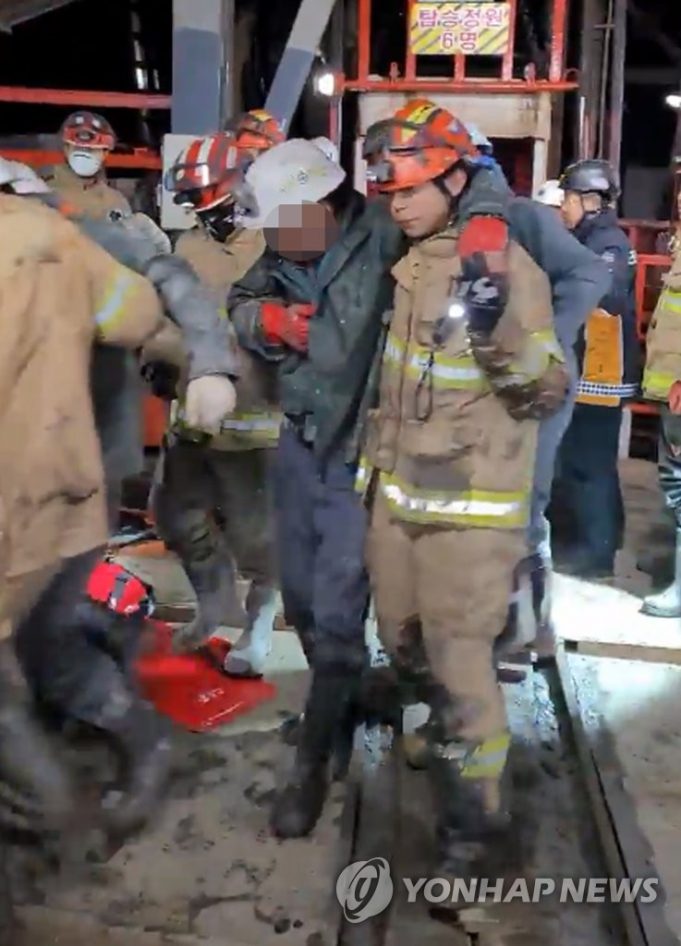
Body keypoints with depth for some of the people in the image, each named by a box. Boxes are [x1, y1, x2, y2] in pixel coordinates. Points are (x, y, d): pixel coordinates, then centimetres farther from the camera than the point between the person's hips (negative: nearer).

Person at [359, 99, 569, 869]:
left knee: (457, 650, -1)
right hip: (397, 485, 8)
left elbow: (548, 392, -17)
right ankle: (437, 732, 46)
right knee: (401, 633, 21)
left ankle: (474, 802, 19)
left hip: (467, 500, -8)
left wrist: (498, 331, -33)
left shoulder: (507, 266, -16)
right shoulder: (410, 258, 7)